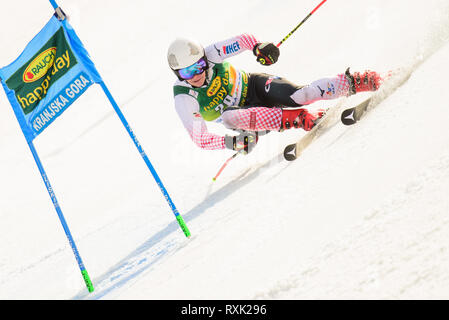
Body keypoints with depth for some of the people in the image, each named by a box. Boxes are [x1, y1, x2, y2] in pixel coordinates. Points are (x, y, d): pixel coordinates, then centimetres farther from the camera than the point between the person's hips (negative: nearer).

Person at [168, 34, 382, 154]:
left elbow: (244, 40, -2)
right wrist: (231, 142, -30)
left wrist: (259, 47, -24)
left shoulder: (210, 55, -16)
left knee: (300, 95, -31)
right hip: (245, 114, 0)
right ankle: (298, 118, -38)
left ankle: (353, 82, -20)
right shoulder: (183, 99, -18)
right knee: (227, 117, -38)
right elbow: (200, 139, -15)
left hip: (255, 85, 0)